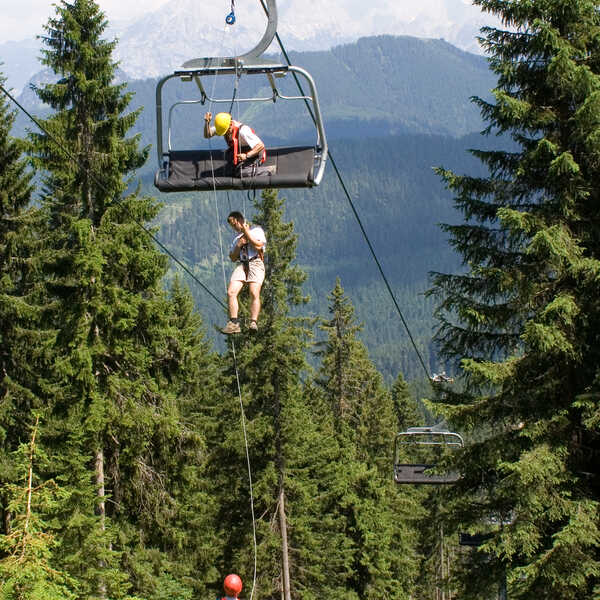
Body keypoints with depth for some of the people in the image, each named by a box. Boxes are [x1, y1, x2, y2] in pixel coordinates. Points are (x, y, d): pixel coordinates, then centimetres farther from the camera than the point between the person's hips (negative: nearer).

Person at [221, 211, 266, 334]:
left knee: (254, 294, -20)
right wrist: (238, 246, 6)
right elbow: (233, 258, 23)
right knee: (231, 292, -14)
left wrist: (246, 232, -2)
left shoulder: (256, 230, 11)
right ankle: (234, 323, -16)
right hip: (241, 265, 5)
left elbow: (258, 245, -7)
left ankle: (253, 322, -25)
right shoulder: (236, 237, 28)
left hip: (255, 263, -5)